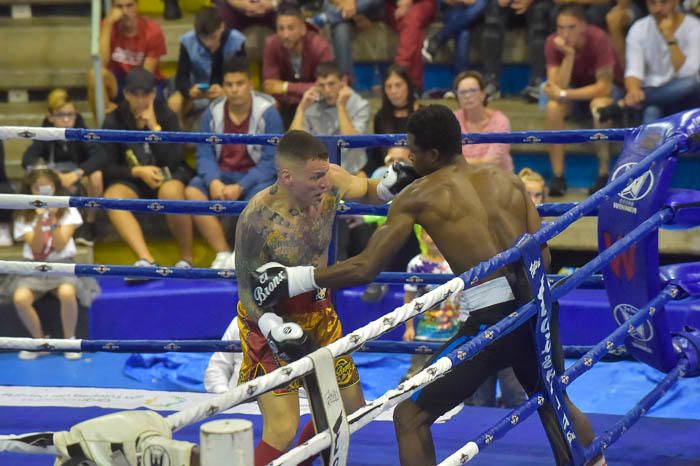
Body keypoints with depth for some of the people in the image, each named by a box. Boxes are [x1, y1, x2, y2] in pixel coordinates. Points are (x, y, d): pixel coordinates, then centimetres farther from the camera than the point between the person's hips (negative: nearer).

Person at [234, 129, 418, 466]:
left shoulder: (331, 181, -14)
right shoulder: (258, 219, -29)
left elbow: (366, 192, 10)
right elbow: (248, 291, -19)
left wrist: (393, 185, -13)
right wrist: (277, 331, -36)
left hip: (318, 311, 7)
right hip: (272, 321, -7)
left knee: (350, 409, 17)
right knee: (282, 431, -16)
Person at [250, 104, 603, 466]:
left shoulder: (418, 196, 0)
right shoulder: (508, 181, 13)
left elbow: (364, 269, -4)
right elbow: (543, 257, 13)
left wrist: (295, 280, 6)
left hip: (493, 318, -6)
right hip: (536, 304, 6)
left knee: (410, 416, 5)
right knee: (553, 400, 32)